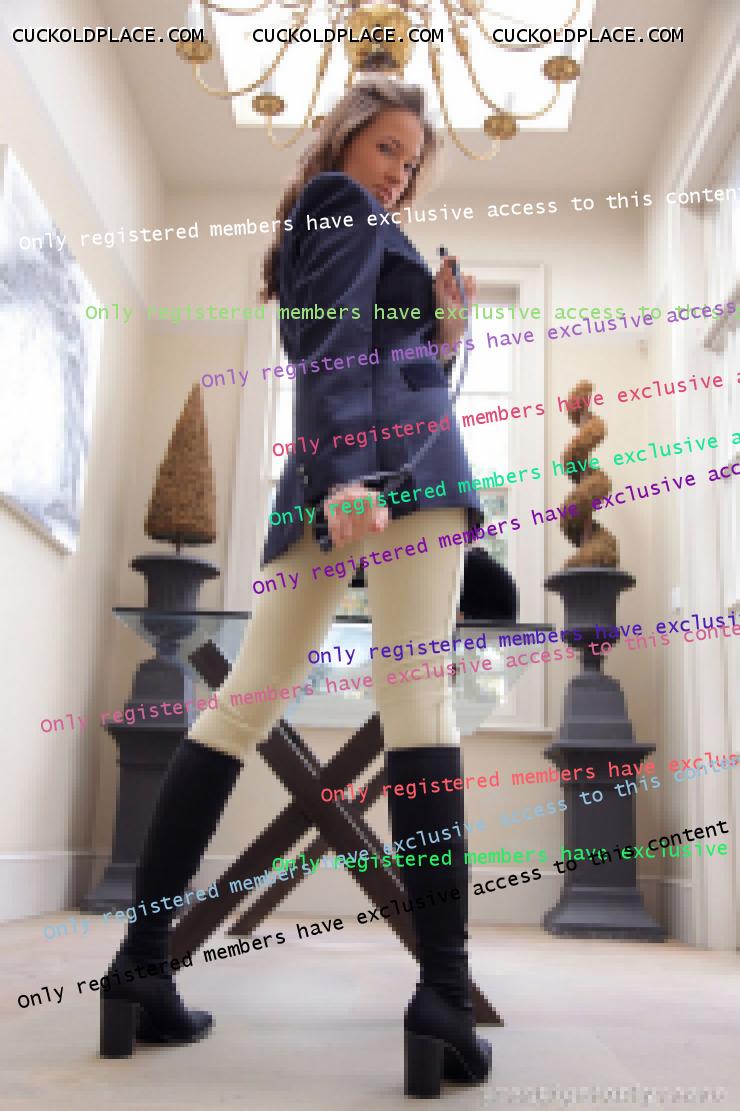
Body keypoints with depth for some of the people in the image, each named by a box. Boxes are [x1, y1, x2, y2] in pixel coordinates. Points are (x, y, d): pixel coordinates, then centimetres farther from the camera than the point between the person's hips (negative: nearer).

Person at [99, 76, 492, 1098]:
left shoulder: (305, 230, 34)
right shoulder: (343, 197, 10)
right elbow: (334, 342, -10)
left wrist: (440, 334, 19)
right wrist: (346, 472, -23)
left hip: (318, 473, 8)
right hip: (396, 456, -8)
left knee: (244, 703, 0)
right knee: (416, 696, -16)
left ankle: (142, 965, -1)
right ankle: (445, 994, -19)